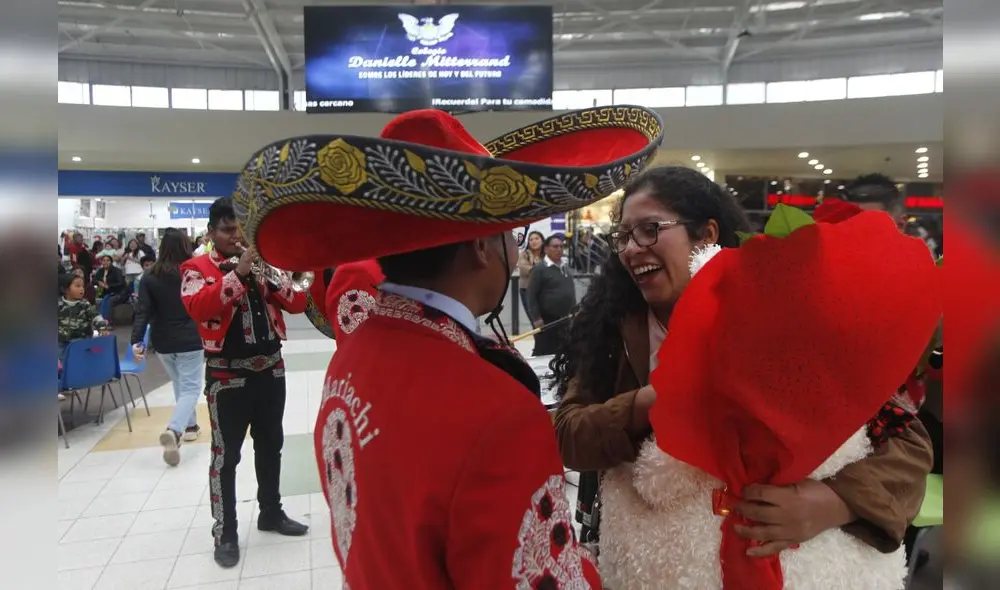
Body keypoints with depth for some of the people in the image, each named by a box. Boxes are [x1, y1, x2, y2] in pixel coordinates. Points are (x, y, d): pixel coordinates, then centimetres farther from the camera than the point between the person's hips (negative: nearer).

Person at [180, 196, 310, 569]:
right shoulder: (197, 268, -3)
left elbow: (297, 305, 2)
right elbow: (199, 308, -24)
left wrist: (278, 274, -15)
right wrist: (238, 273, -29)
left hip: (270, 370, 5)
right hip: (228, 376, -5)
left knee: (270, 446, 15)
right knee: (226, 456, 2)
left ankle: (271, 512, 31)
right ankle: (225, 533, 14)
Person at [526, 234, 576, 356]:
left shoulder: (566, 267, 12)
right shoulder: (540, 269, -10)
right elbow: (531, 295, -13)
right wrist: (536, 318, -17)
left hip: (565, 320, 7)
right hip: (547, 320, -7)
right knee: (543, 353, -3)